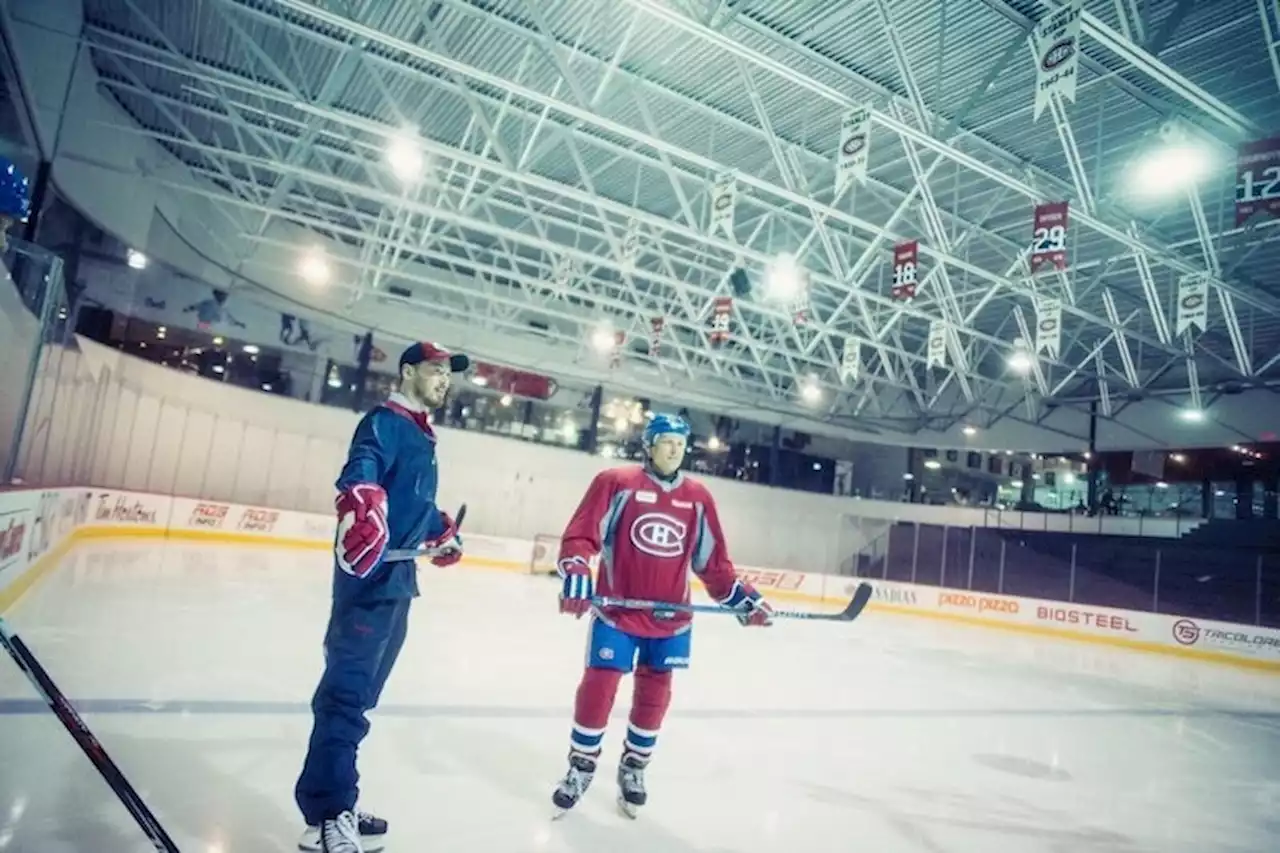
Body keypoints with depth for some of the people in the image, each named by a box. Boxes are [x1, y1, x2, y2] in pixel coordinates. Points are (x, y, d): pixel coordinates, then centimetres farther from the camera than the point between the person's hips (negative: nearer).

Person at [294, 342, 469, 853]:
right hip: (370, 576, -9)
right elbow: (361, 469, -28)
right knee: (347, 693, -9)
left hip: (398, 579, 10)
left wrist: (442, 532, 47)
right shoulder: (385, 422, -7)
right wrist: (362, 505, -48)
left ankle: (332, 807, 21)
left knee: (359, 694, 12)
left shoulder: (422, 437, 22)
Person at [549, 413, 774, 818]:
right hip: (616, 610, -3)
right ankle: (581, 765, 24)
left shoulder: (698, 498, 4)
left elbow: (713, 560, 9)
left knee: (654, 694, 13)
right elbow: (580, 534, -10)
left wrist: (742, 597, 2)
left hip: (671, 618, 4)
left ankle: (633, 767, 34)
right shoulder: (616, 482, -7)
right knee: (598, 686, 2)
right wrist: (575, 574, -25)